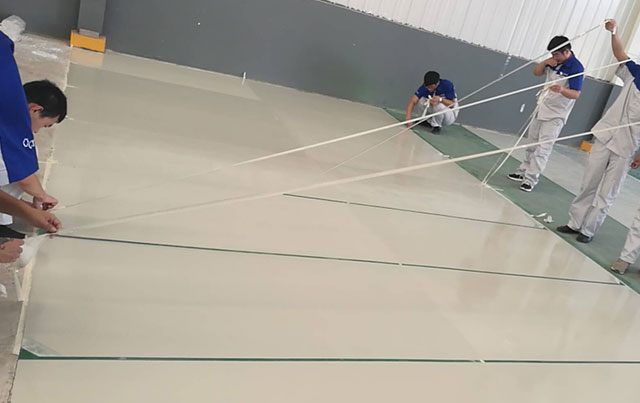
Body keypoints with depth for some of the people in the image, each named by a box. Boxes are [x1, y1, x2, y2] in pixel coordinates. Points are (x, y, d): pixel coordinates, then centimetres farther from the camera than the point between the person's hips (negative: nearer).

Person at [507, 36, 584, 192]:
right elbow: (536, 72, 11)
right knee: (532, 142, 15)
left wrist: (562, 90, -43)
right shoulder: (554, 61, 1)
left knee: (544, 147, -9)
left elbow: (576, 94, -22)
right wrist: (545, 62, -9)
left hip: (556, 114, -8)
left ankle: (531, 178, -8)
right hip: (542, 108, 8)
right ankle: (524, 171, 26)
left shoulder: (576, 68, -18)